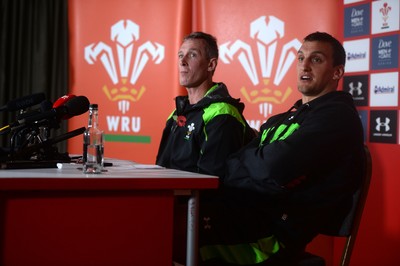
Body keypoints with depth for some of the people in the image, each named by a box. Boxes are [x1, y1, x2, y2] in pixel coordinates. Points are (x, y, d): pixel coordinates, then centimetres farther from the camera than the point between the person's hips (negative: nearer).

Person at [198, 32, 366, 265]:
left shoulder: (338, 115, -2)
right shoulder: (278, 121, 25)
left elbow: (276, 168, -16)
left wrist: (244, 158, 5)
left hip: (277, 233, -8)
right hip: (248, 214, 8)